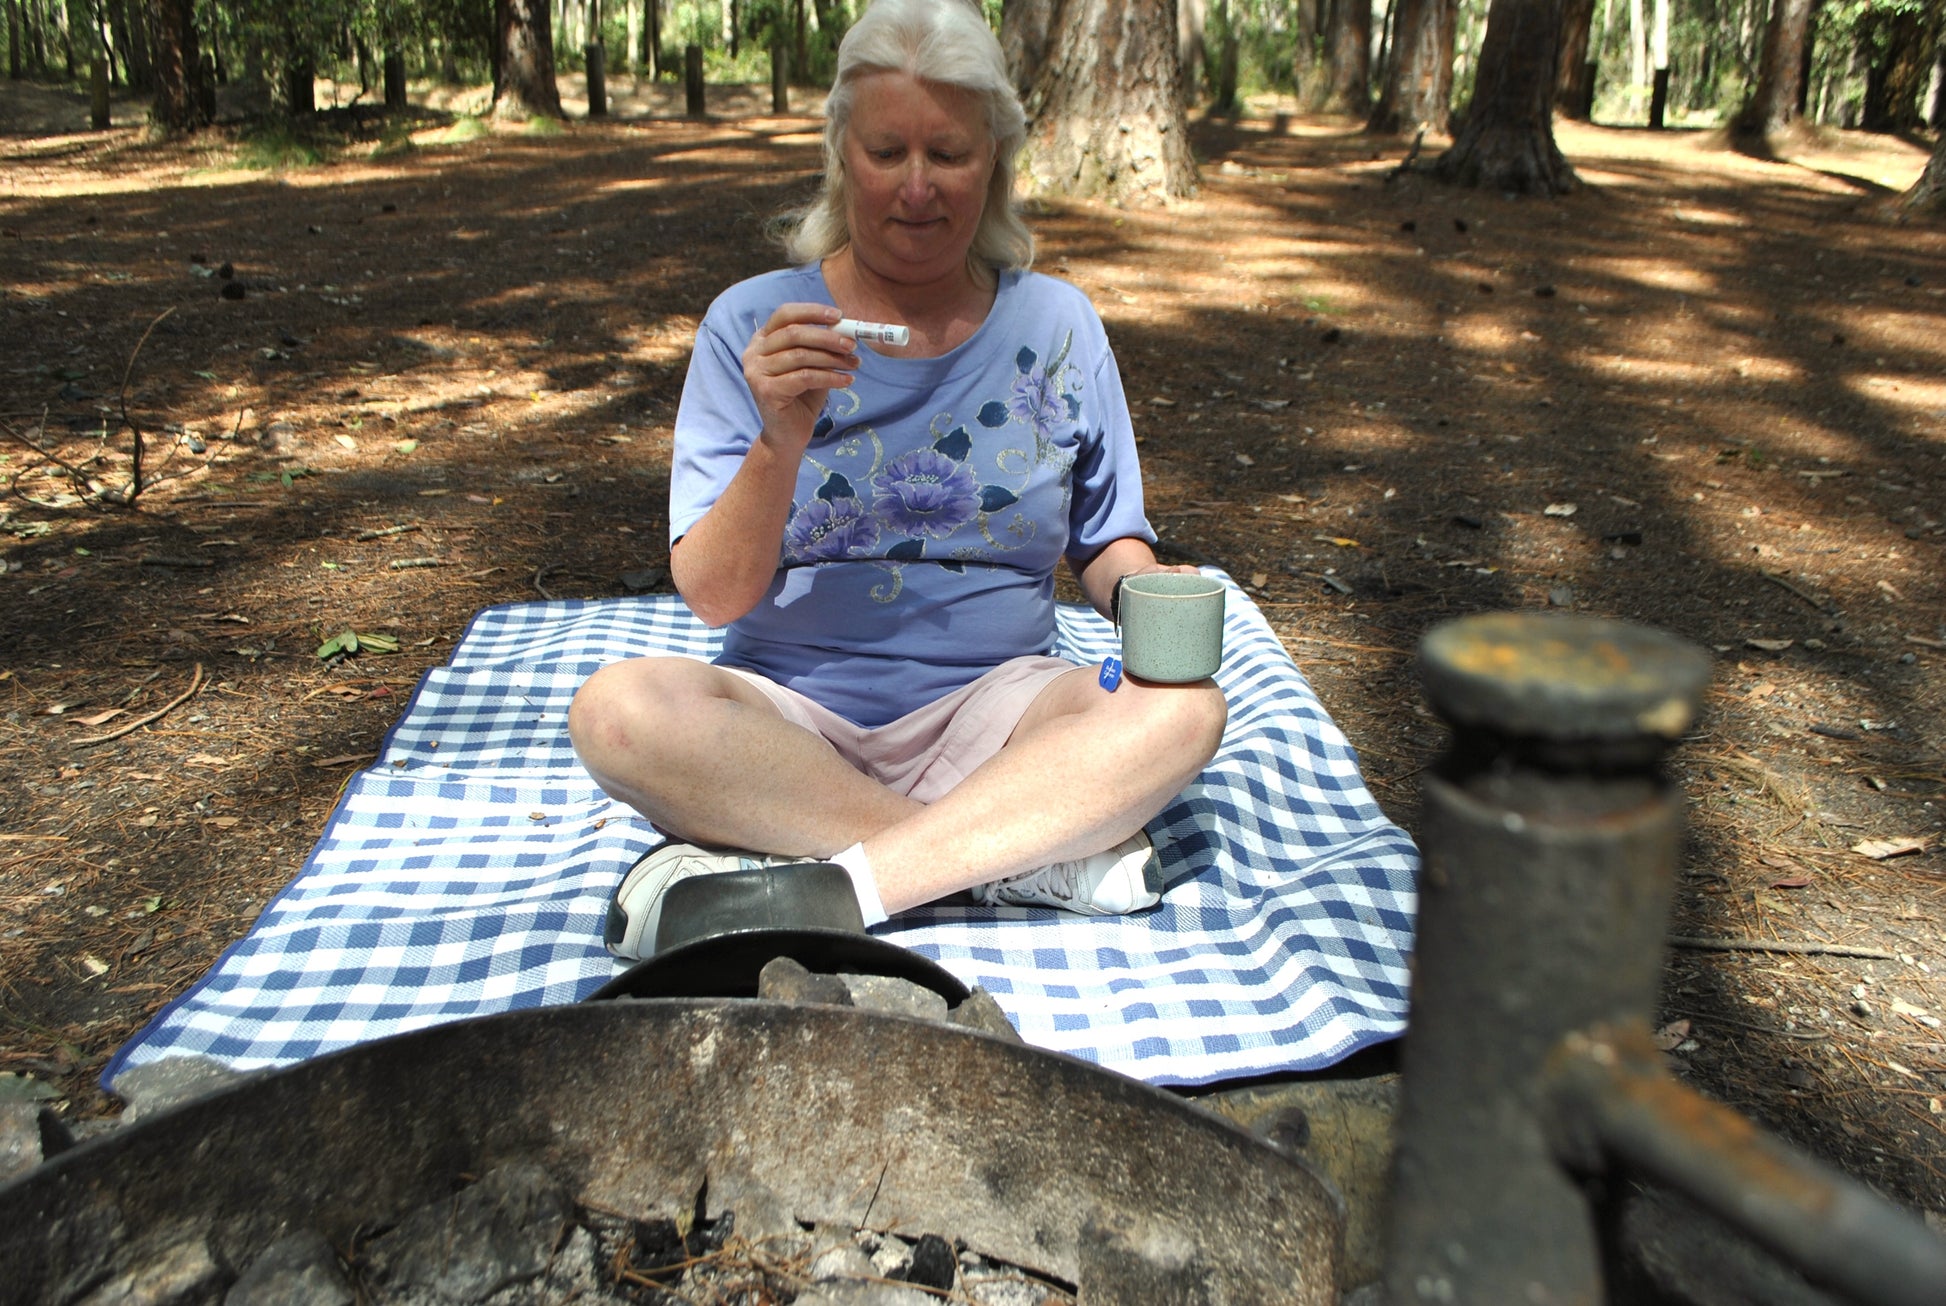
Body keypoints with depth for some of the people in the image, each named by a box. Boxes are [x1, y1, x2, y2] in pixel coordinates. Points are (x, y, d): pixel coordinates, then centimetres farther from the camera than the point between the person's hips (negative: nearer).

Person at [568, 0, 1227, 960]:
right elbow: (715, 596, -5)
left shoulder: (1055, 325, 6)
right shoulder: (752, 324, 0)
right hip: (790, 718, 0)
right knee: (620, 710, -31)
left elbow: (1107, 543, 12)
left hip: (988, 707, 1)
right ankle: (1036, 852, -25)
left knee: (1182, 708, -27)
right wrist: (781, 442, -22)